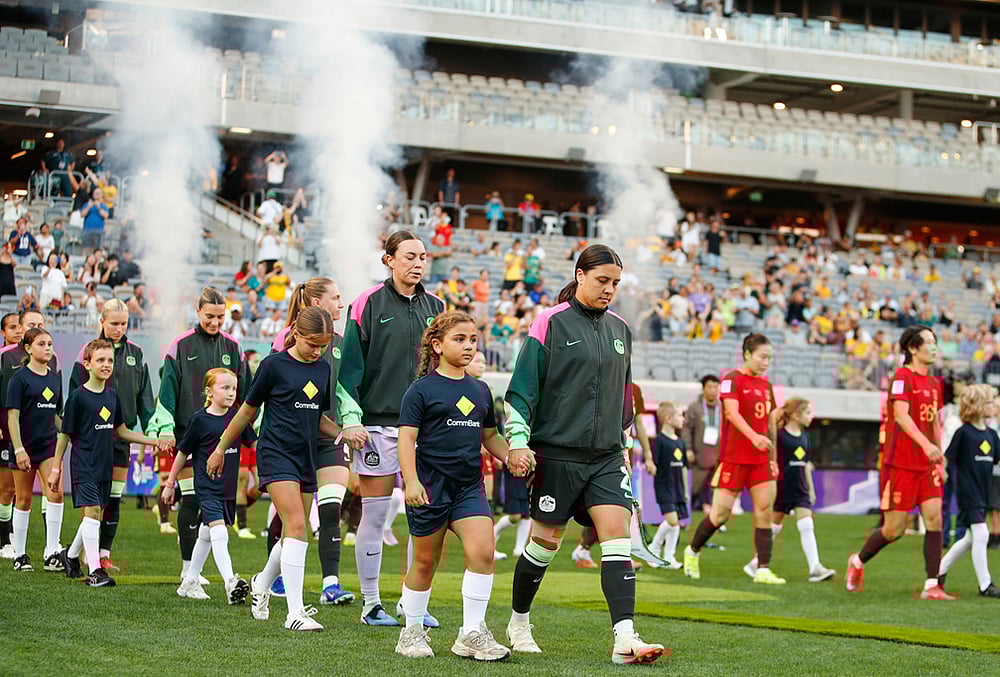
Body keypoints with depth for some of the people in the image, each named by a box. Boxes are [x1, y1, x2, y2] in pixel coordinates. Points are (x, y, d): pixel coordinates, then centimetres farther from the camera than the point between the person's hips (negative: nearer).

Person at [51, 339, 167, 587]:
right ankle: (95, 571, -14)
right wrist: (56, 468, -4)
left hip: (105, 466, 7)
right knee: (92, 512, -15)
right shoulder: (78, 397, -9)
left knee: (96, 515, 11)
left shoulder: (112, 397, 9)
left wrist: (155, 442, 12)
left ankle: (71, 555, 33)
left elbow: (121, 431, 18)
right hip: (83, 466, -7)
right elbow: (65, 435, -5)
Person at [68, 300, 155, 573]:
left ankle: (104, 553, 12)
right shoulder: (89, 351, -2)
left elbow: (145, 395, 12)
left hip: (123, 433, 4)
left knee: (114, 497, 6)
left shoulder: (135, 353, 9)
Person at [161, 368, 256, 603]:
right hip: (207, 488, -5)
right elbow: (183, 453, 2)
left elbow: (254, 443, 14)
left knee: (206, 535, 17)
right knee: (219, 533, -19)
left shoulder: (237, 416, 4)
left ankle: (189, 583, 29)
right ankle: (231, 584, -27)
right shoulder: (200, 420, -7)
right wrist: (170, 483, 7)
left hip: (228, 488, 5)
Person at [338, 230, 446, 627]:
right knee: (374, 515, 2)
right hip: (378, 423, -4)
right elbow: (350, 366, -3)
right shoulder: (368, 304, -2)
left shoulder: (435, 307, 11)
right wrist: (351, 418, -9)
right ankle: (371, 604, 11)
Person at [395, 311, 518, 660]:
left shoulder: (480, 390, 13)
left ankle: (472, 633, -5)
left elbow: (490, 436, 22)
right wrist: (411, 480, -19)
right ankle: (412, 632, 24)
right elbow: (407, 437, -8)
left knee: (483, 550, -14)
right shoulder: (422, 389, -4)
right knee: (425, 561, 6)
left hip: (469, 486, 4)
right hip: (429, 485, -4)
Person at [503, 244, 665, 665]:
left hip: (607, 457, 5)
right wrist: (518, 440, -12)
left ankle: (625, 639, -17)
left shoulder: (619, 329, 12)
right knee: (546, 541, 4)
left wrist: (624, 441, 23)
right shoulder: (551, 323, -5)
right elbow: (522, 386, -6)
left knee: (618, 536, -10)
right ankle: (518, 623, 26)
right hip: (557, 452, -5)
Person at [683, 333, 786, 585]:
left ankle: (763, 570, -4)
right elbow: (732, 411, -23)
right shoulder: (732, 379, -7)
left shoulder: (765, 384, 15)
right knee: (721, 512, -2)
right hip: (734, 458, -6)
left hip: (760, 459, 6)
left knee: (764, 511, -4)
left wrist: (773, 459, 19)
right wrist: (753, 436, -38)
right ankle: (692, 551, 21)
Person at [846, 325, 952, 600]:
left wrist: (939, 458, 18)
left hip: (926, 464, 7)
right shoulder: (902, 377, -11)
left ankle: (932, 586, -6)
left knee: (934, 518, -7)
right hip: (902, 463, -7)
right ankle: (858, 561, 25)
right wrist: (926, 444, -36)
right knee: (894, 529, -2)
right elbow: (901, 415, -23)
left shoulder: (934, 383, 14)